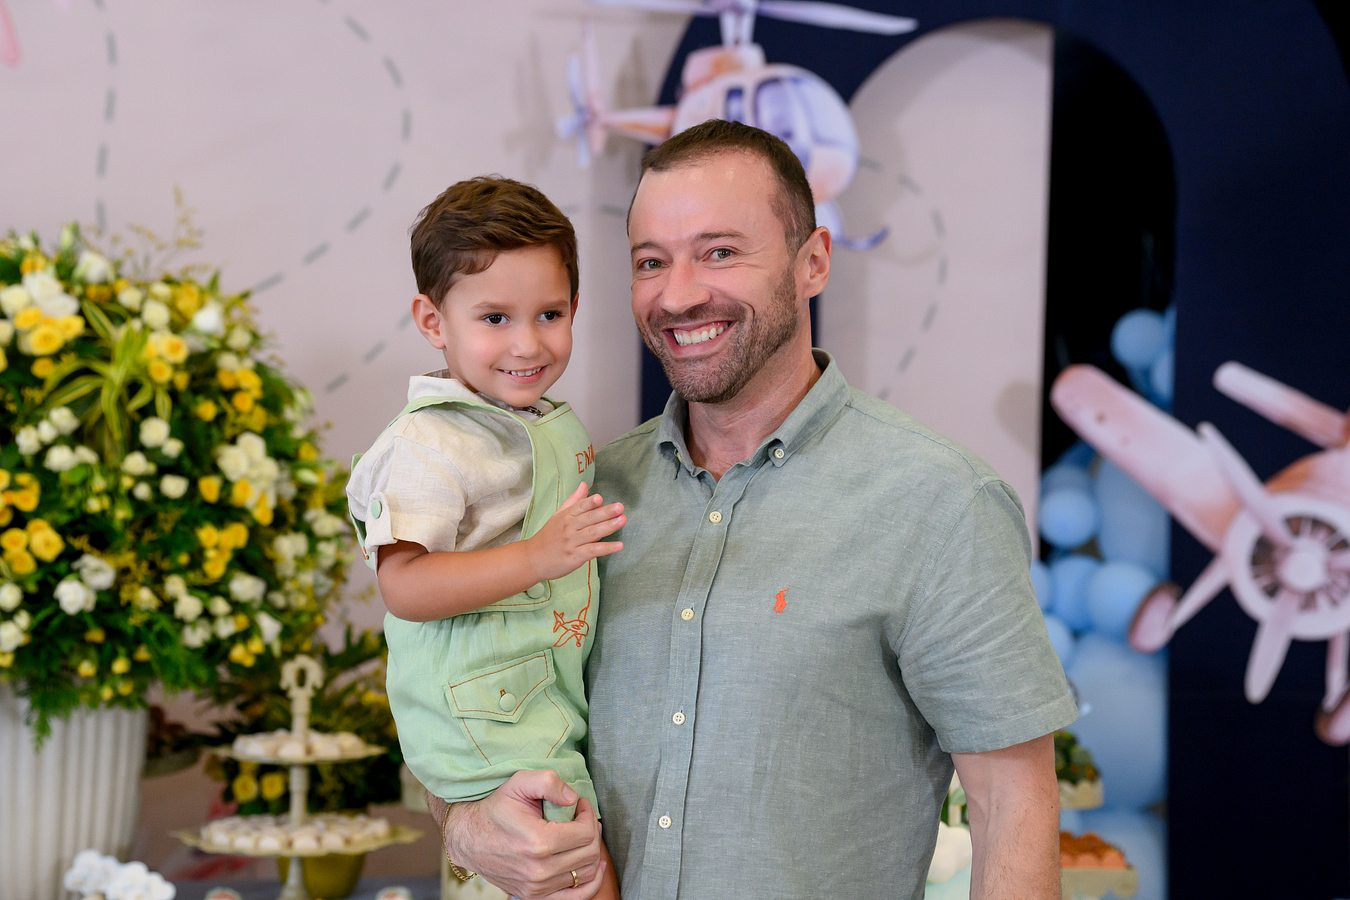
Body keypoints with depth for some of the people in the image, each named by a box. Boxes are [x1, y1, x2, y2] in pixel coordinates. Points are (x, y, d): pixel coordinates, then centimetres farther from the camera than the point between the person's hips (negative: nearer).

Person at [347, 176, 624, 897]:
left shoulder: (561, 426, 11)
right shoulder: (434, 445, -17)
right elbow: (403, 585, -27)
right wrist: (537, 558, -31)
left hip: (562, 704, 8)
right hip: (489, 725, -8)